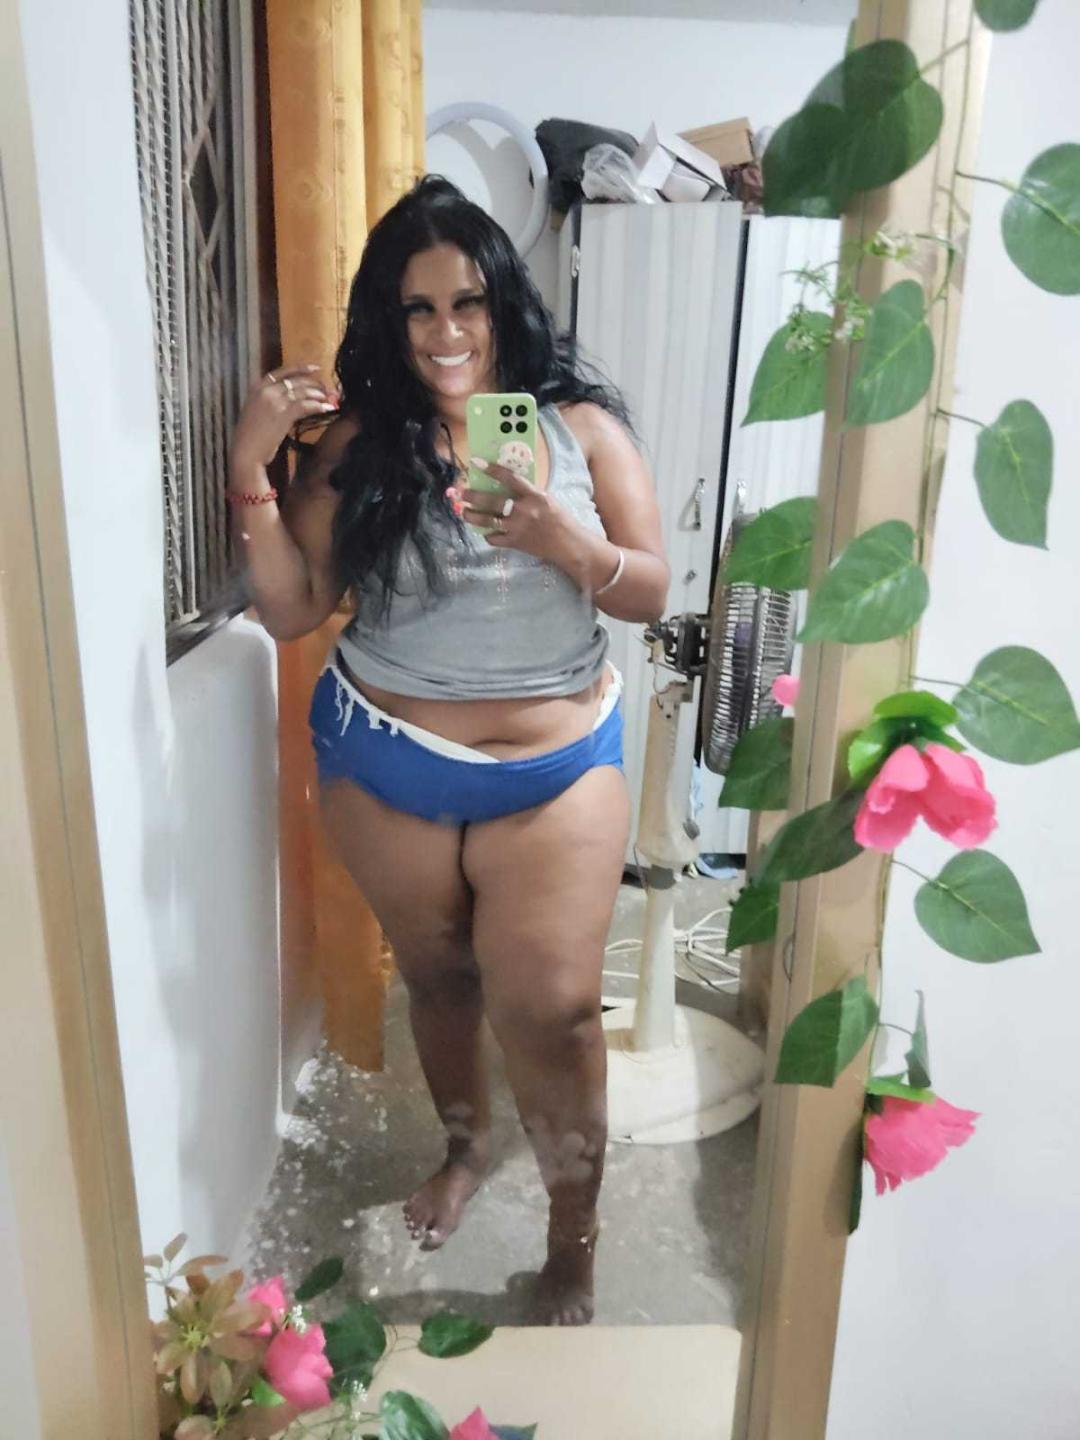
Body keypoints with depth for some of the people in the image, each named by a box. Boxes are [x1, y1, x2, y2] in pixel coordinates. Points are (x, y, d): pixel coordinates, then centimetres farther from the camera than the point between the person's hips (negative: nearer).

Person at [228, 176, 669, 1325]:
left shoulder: (582, 426, -3)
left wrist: (563, 542, -23)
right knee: (437, 974, 19)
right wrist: (250, 471, -18)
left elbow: (650, 594, -5)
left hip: (556, 768, -1)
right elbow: (291, 609, -7)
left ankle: (574, 1240, 22)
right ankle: (466, 1144, 48)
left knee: (549, 1004, -4)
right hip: (386, 768, 1)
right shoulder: (356, 442, -3)